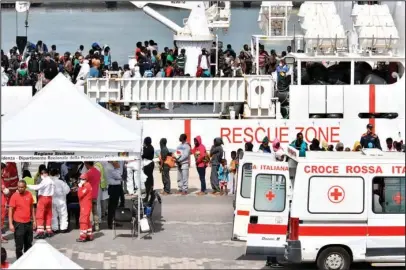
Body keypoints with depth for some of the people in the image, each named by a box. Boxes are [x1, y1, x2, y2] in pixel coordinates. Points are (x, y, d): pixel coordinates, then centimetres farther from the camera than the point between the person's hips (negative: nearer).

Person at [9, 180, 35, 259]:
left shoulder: (29, 195, 3)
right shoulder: (14, 196, -11)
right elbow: (10, 210, -9)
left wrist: (34, 220, 11)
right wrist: (10, 224, -14)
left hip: (28, 222, 5)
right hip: (19, 223, -5)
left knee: (28, 244, 14)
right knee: (19, 245, -1)